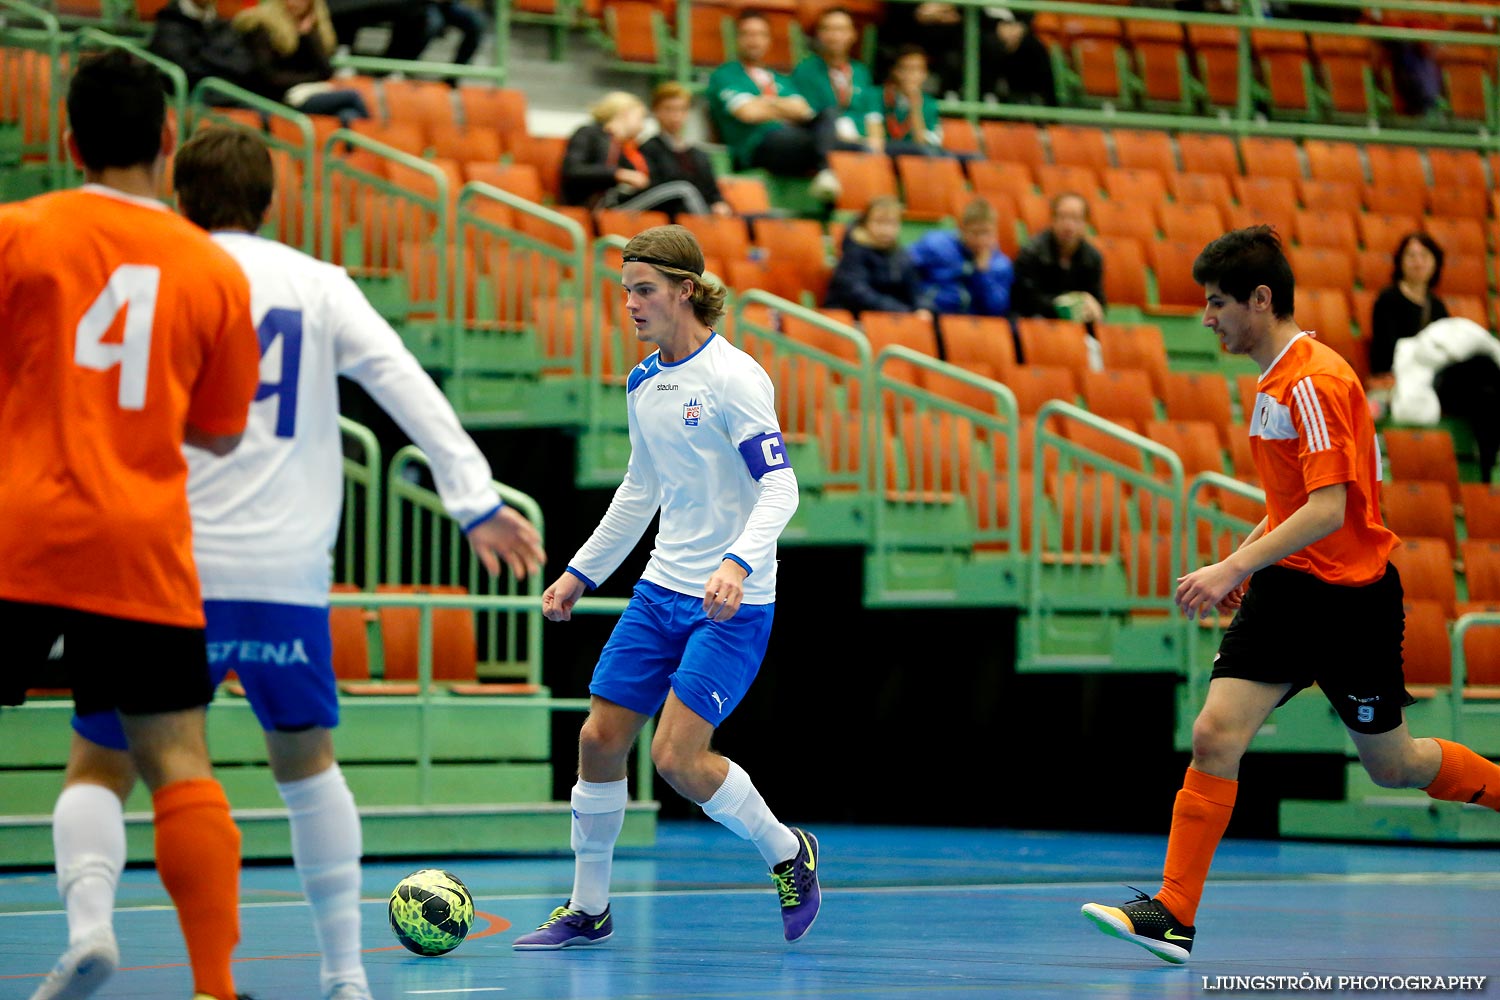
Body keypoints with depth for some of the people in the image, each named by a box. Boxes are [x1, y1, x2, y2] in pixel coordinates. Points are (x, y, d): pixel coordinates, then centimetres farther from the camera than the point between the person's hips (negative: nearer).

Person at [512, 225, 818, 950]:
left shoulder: (731, 376, -14)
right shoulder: (642, 383, 10)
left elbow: (780, 486, -19)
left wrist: (738, 563, -34)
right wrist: (582, 572, 24)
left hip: (731, 605, -7)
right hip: (661, 590, 8)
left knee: (678, 758, -14)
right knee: (599, 739, 2)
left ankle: (788, 854, 11)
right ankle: (588, 909, 16)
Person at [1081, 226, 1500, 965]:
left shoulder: (1315, 381, -19)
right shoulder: (1277, 380, 10)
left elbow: (1329, 509, -26)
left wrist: (1234, 567, -29)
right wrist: (1245, 561, 16)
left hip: (1350, 595, -8)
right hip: (1287, 588, 8)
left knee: (1392, 764, 8)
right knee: (1216, 733, -10)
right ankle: (1174, 917, -14)